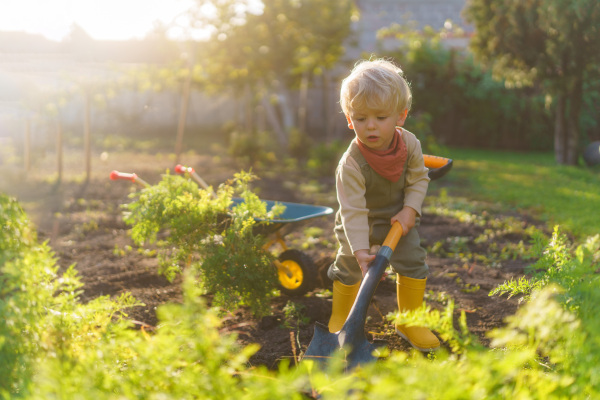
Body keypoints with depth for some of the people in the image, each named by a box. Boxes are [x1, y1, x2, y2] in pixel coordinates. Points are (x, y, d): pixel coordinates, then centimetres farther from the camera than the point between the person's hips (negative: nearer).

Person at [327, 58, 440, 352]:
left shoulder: (410, 144, -21)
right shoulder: (351, 164, -34)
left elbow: (418, 179, -4)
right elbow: (353, 211, -33)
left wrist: (410, 210, -18)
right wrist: (360, 250, -40)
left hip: (398, 218, 3)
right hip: (359, 225, -3)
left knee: (413, 262, -3)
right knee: (349, 266, 2)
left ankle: (409, 322, 15)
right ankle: (340, 319, 27)